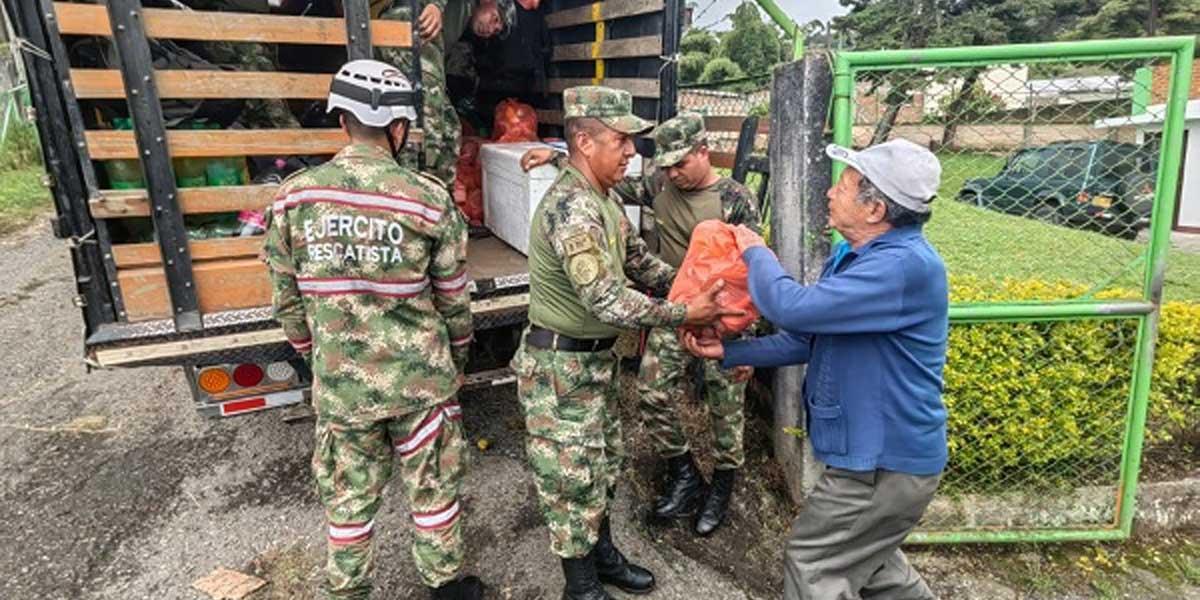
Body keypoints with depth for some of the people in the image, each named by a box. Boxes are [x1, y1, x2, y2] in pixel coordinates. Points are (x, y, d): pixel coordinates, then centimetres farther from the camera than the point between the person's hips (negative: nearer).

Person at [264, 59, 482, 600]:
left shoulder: (293, 197, -5)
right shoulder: (428, 200, -11)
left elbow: (287, 301, 3)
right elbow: (454, 300, -3)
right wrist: (456, 361, 14)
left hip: (339, 382, 2)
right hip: (419, 377, -2)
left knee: (348, 499, 19)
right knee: (432, 491, 17)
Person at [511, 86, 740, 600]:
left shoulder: (601, 198, 7)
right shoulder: (571, 206, -26)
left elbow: (638, 260, 10)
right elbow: (607, 301, -31)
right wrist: (685, 314, -26)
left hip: (595, 357, 10)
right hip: (561, 365, -10)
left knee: (603, 461, 22)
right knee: (572, 475, 5)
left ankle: (603, 555, 42)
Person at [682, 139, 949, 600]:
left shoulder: (906, 266, -28)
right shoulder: (851, 256, 5)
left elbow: (793, 309, -34)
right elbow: (807, 336, 10)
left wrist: (756, 253, -15)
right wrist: (727, 352, 2)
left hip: (886, 460, -9)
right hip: (876, 449, 9)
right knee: (863, 556, 26)